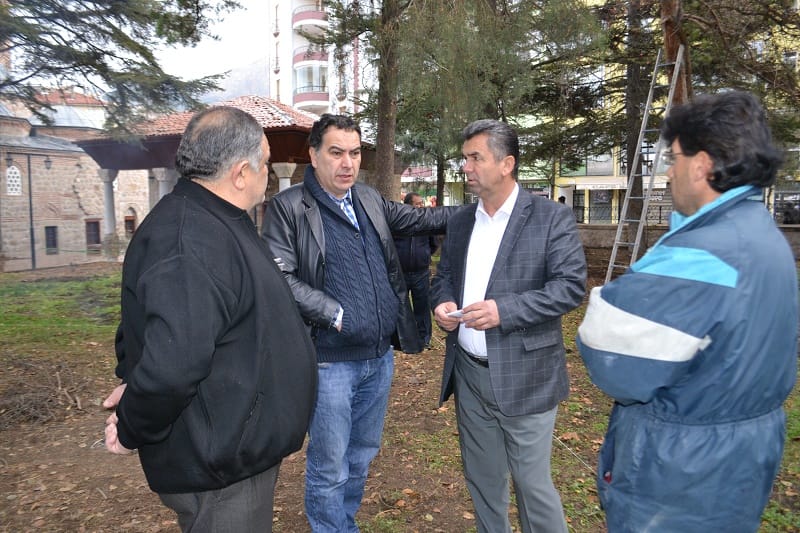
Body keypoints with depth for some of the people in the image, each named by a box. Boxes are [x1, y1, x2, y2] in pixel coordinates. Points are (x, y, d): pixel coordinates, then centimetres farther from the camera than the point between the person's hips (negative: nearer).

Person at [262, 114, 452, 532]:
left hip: (380, 357, 6)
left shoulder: (370, 200, 8)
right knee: (330, 467, 8)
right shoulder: (288, 207, -10)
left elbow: (419, 219, 18)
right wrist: (336, 314, -20)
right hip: (329, 361, -6)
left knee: (362, 455, 22)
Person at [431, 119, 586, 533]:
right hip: (468, 374, 6)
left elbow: (572, 285, -14)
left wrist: (505, 310, -24)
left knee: (532, 484, 7)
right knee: (482, 480, 19)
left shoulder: (551, 218, -8)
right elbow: (443, 277, 17)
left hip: (523, 376, -5)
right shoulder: (460, 222, 9)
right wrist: (442, 303, -6)